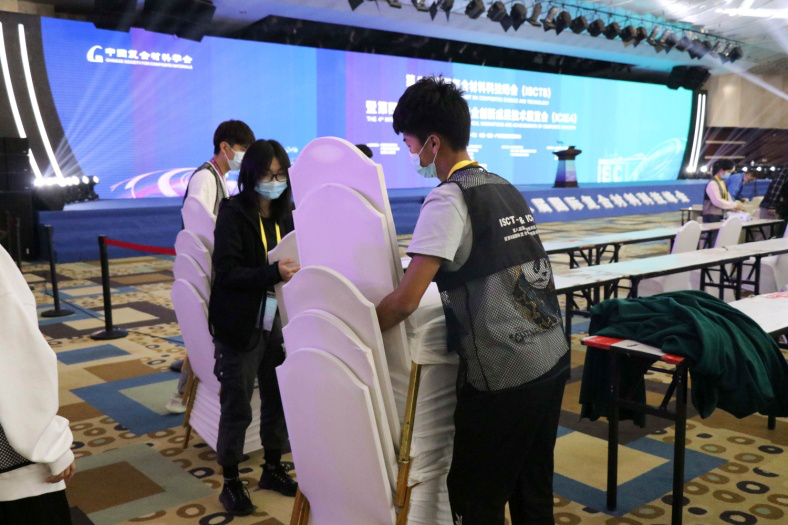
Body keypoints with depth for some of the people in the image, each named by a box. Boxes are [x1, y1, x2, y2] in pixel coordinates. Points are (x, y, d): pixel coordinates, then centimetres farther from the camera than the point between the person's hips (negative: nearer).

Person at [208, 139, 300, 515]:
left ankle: (273, 469, 30)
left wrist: (297, 270, -9)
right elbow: (227, 272, -17)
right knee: (237, 407, 4)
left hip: (277, 323, 5)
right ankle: (231, 483, 20)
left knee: (277, 399, 11)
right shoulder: (233, 212, -9)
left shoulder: (284, 214, 8)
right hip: (241, 326, -5)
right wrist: (274, 273, -28)